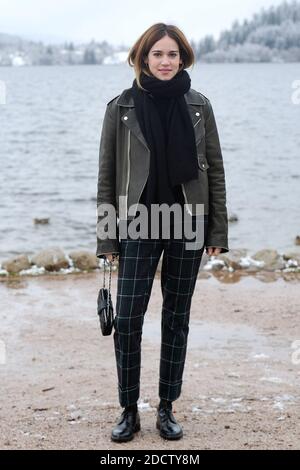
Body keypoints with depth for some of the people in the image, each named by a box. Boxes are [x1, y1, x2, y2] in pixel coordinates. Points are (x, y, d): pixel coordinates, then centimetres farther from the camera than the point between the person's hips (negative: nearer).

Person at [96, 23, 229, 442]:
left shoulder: (199, 106, 3)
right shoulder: (121, 108, 0)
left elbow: (215, 171, 5)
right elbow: (107, 175, 1)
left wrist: (218, 231, 0)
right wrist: (106, 237, -2)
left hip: (187, 225, 1)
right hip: (138, 226, -1)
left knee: (177, 318, 8)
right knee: (127, 320, -5)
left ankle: (167, 408, 20)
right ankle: (129, 411, 11)